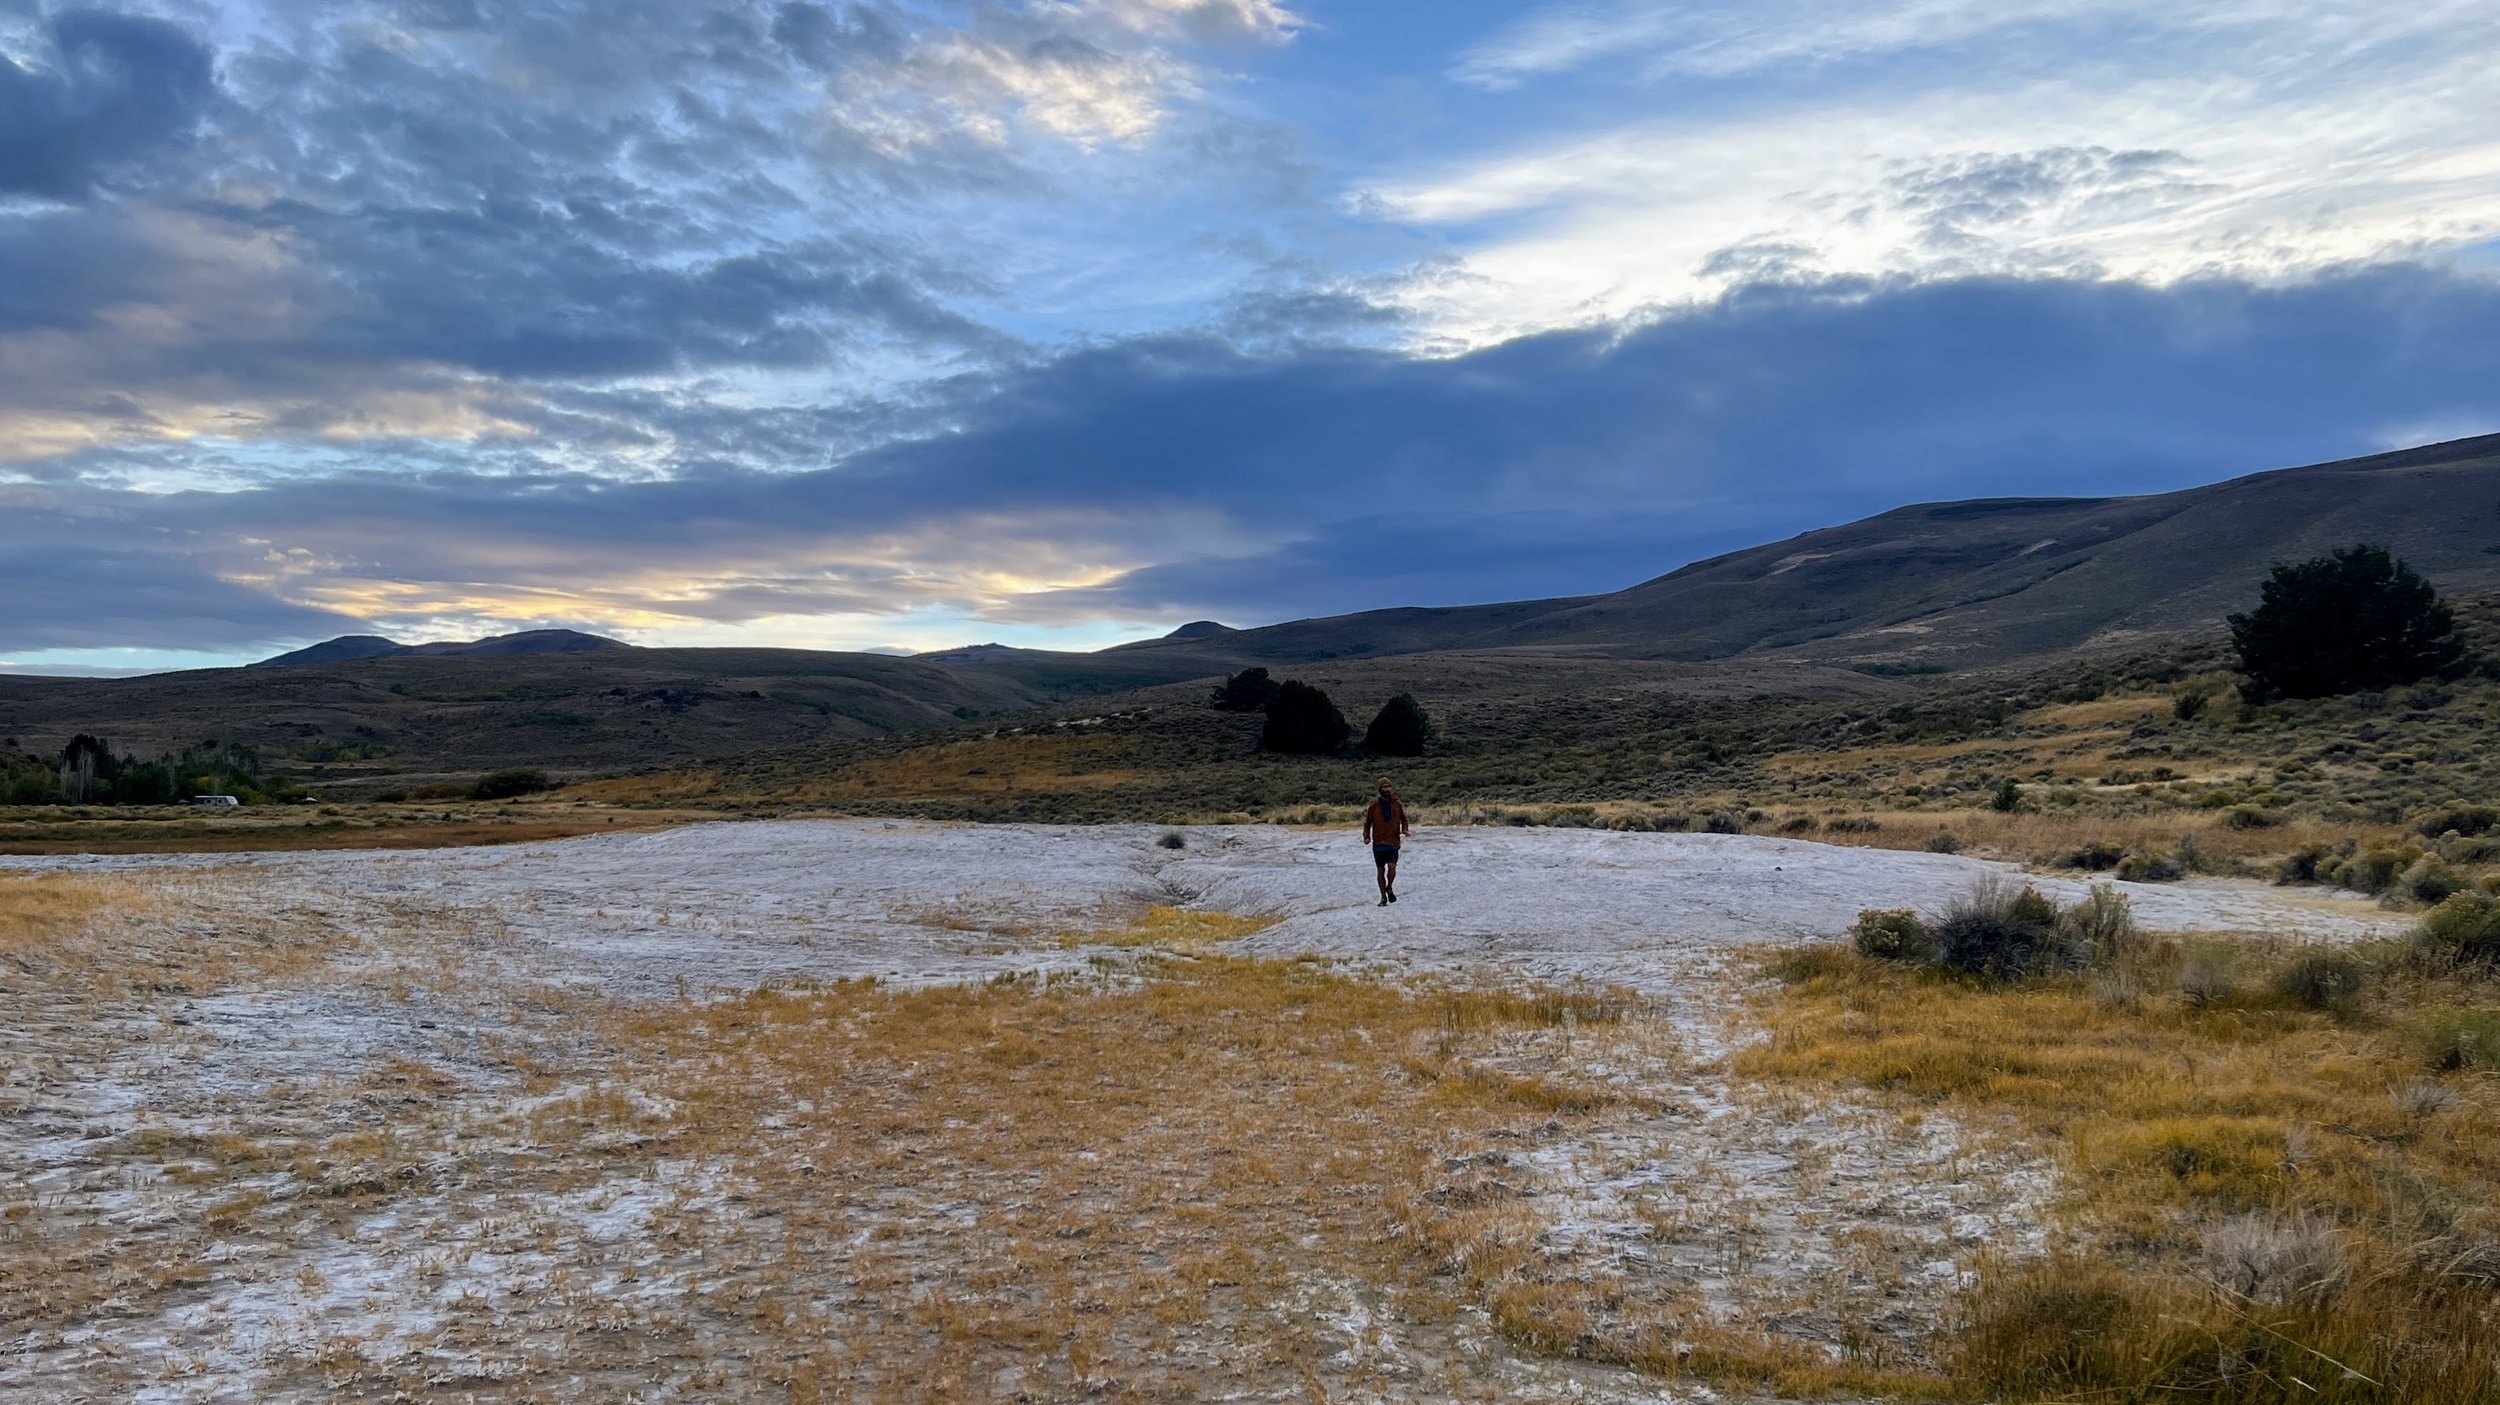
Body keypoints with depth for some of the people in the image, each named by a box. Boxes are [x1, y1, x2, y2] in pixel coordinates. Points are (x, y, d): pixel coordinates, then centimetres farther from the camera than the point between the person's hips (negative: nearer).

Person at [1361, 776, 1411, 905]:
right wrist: (1366, 837, -6)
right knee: (1380, 870, 6)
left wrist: (1405, 829, -3)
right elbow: (1367, 823, 6)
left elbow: (1404, 819, 15)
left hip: (1393, 842, 0)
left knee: (1392, 867, -15)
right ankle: (1383, 897, 19)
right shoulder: (1373, 806, 0)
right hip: (1378, 843, 0)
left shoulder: (1397, 804, 3)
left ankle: (1389, 887, 15)